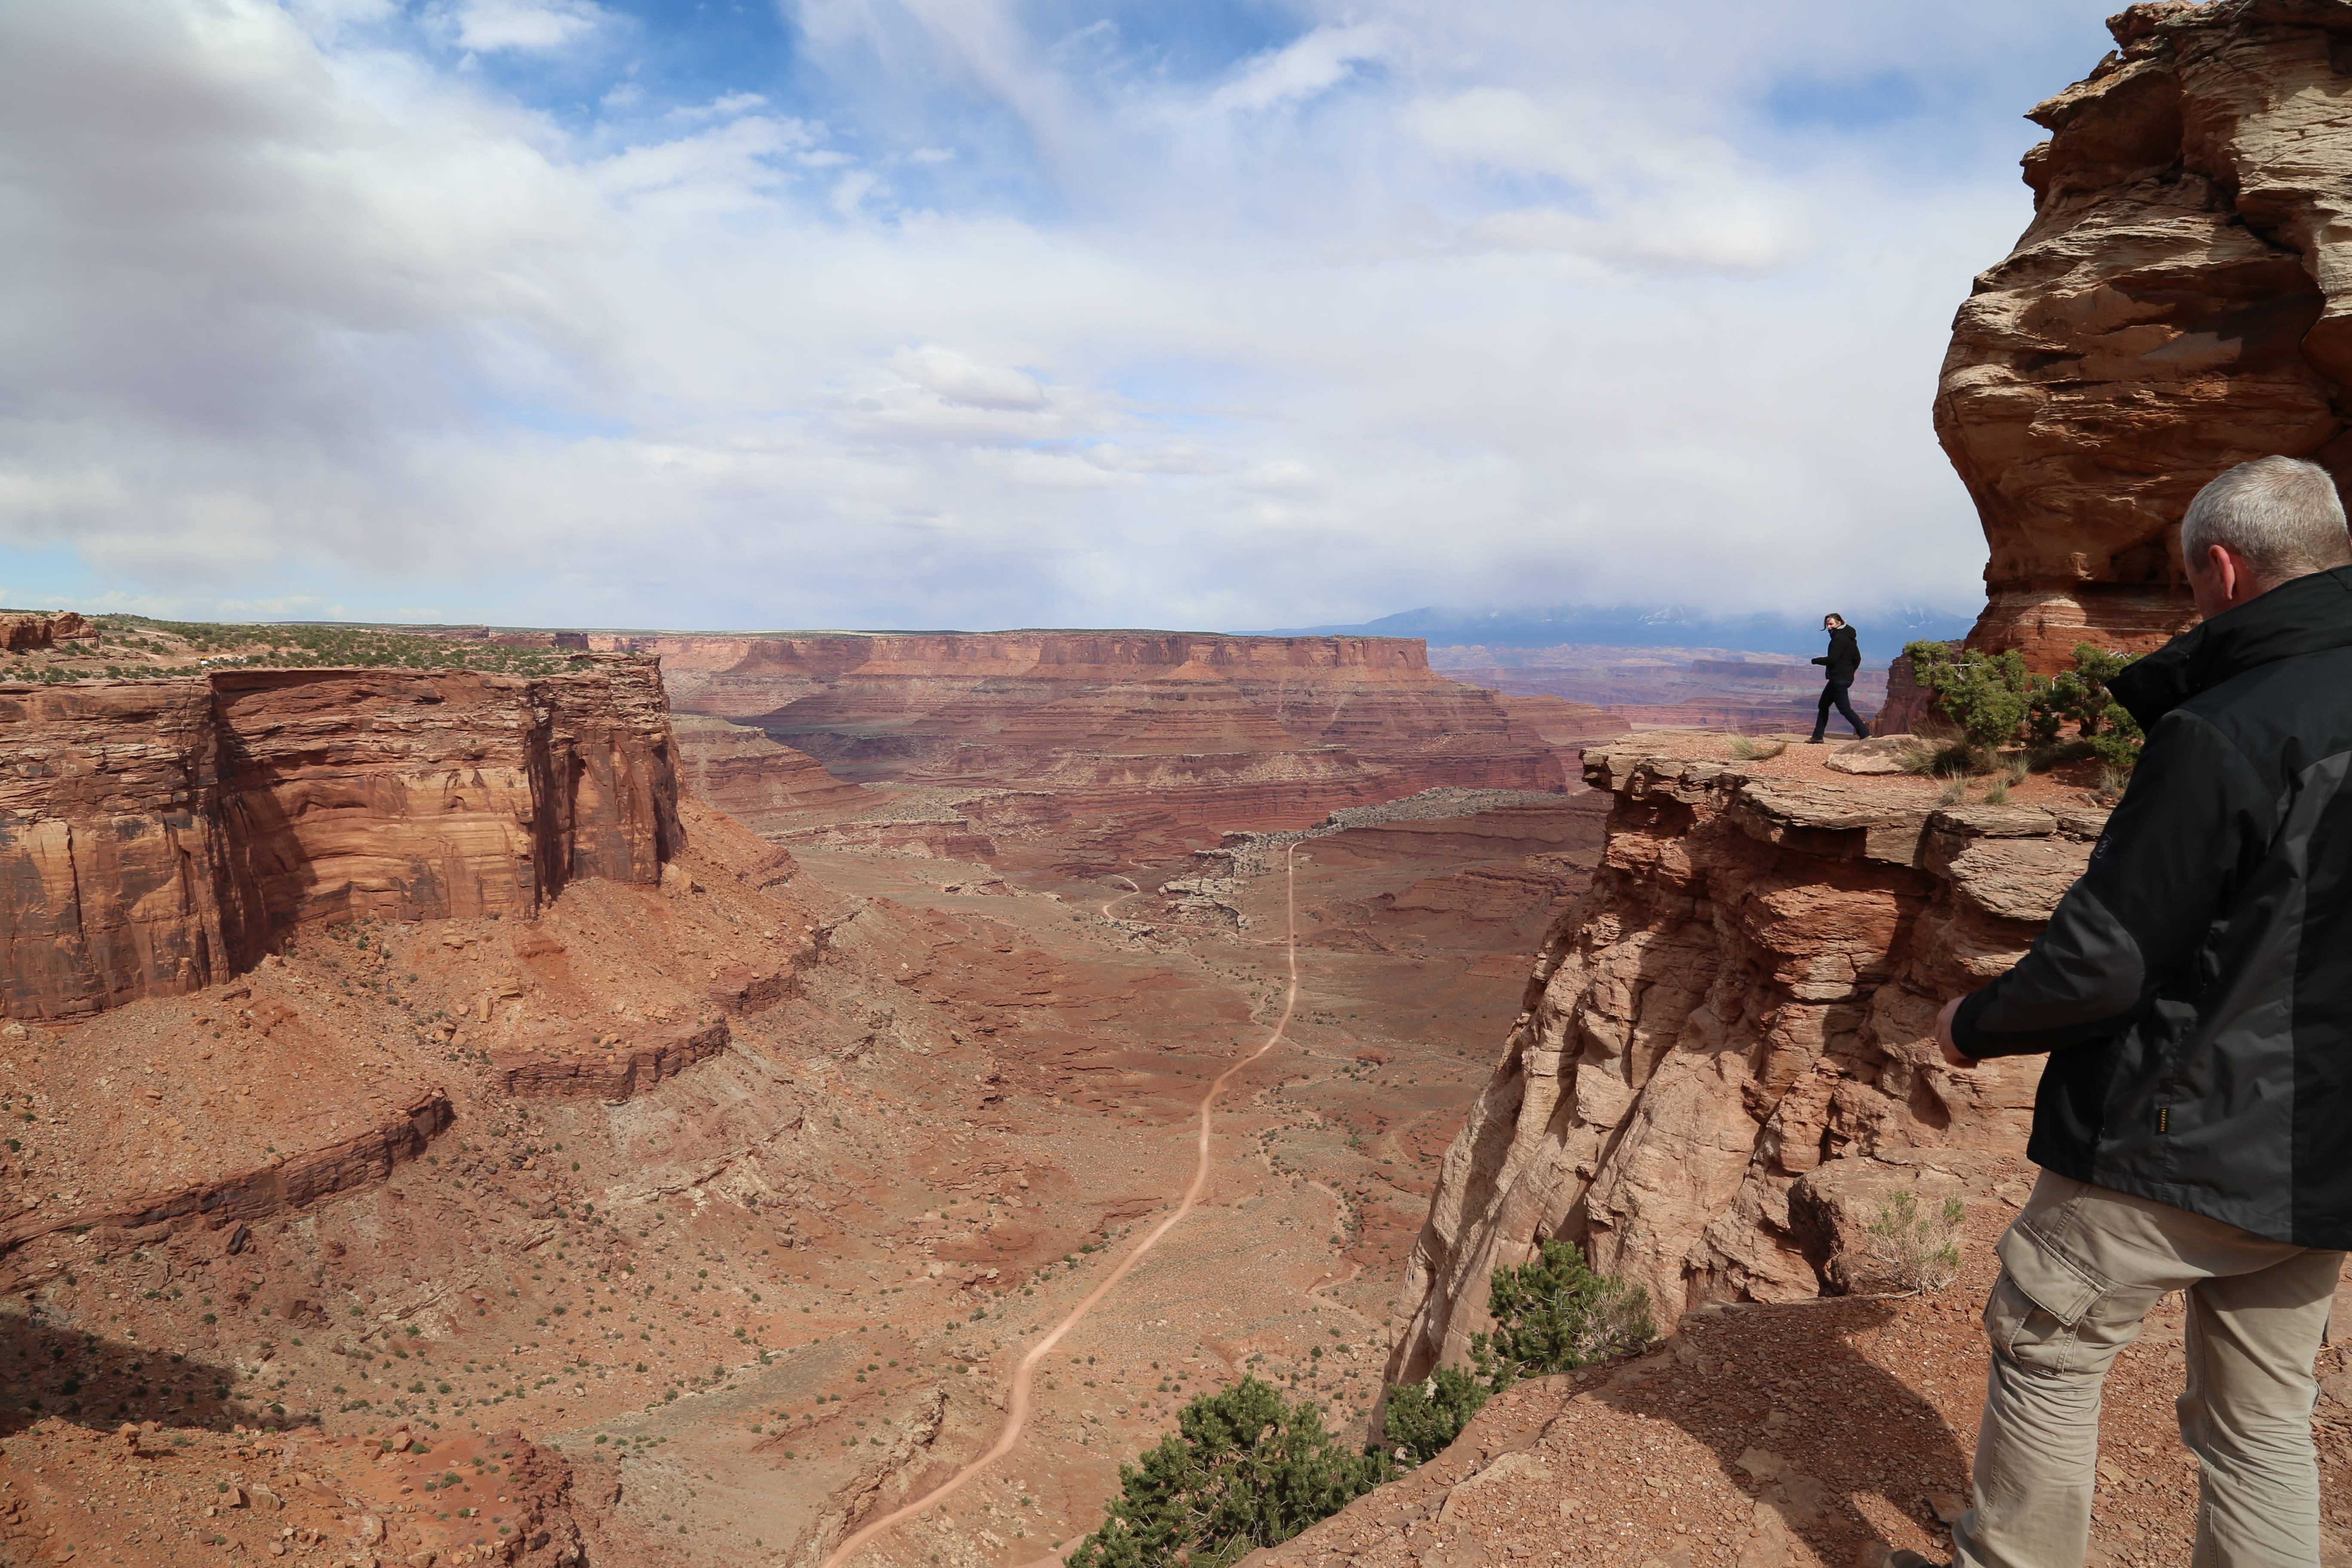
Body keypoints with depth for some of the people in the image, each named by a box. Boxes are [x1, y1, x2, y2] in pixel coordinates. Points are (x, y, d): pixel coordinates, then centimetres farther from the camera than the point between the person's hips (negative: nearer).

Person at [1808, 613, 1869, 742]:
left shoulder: (1839, 638, -15)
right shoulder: (1851, 638, 15)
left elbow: (1832, 659, -20)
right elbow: (1857, 659, 17)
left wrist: (1815, 661, -5)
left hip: (1838, 679, -10)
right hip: (1846, 678, 10)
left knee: (1844, 709, -9)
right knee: (1823, 705, 15)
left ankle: (1865, 734, -15)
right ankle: (1817, 737, 15)